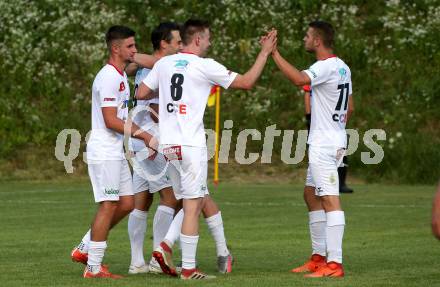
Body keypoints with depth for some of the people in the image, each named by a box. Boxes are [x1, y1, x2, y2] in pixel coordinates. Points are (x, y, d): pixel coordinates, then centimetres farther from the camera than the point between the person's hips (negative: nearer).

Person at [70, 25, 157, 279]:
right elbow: (111, 121, -21)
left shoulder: (121, 75, 16)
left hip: (116, 152, 10)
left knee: (126, 203, 10)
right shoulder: (108, 78, -16)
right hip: (104, 152, -10)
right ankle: (94, 267, -1)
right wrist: (145, 135, -18)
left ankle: (84, 249, 19)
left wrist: (145, 138, 16)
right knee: (108, 206, -7)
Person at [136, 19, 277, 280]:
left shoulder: (164, 64, 10)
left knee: (192, 203, 17)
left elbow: (142, 93, 16)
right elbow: (247, 82, -2)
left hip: (168, 145, 7)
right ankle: (188, 269, -3)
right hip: (191, 145, -7)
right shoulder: (205, 66, -7)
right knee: (193, 206, -3)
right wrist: (265, 53, 6)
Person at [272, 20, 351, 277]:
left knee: (330, 199, -13)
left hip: (325, 145, -10)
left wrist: (274, 53, -30)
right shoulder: (342, 68, 14)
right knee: (311, 195, 18)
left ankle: (334, 264, -18)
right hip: (328, 142, 10)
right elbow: (348, 107, 20)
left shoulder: (326, 67, -16)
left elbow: (299, 79, -35)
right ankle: (319, 257, 23)